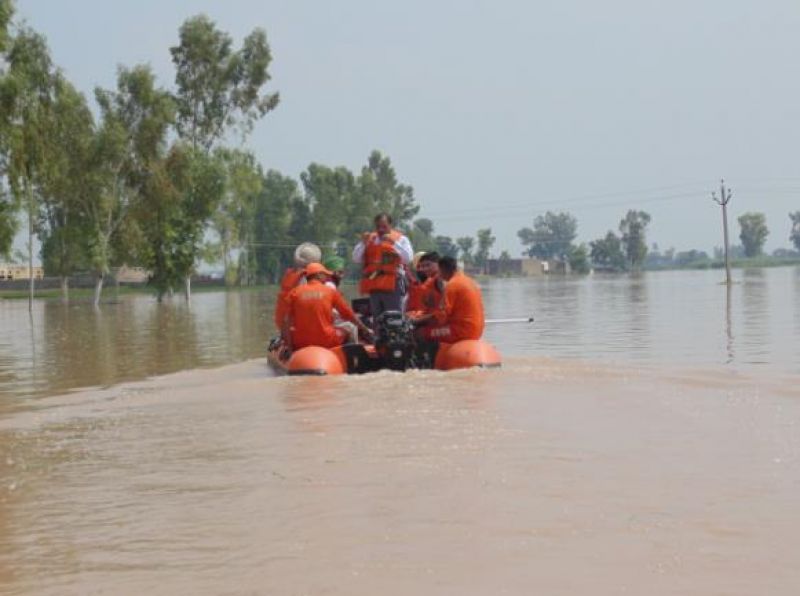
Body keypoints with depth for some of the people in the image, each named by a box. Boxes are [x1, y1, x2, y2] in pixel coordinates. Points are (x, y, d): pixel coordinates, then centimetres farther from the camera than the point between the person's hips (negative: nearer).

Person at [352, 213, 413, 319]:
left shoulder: (400, 239, 5)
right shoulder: (369, 239, 15)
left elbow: (408, 258, -11)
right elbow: (356, 259, 8)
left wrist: (394, 243, -20)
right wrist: (363, 243, -6)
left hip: (392, 286, -4)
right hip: (373, 287, 4)